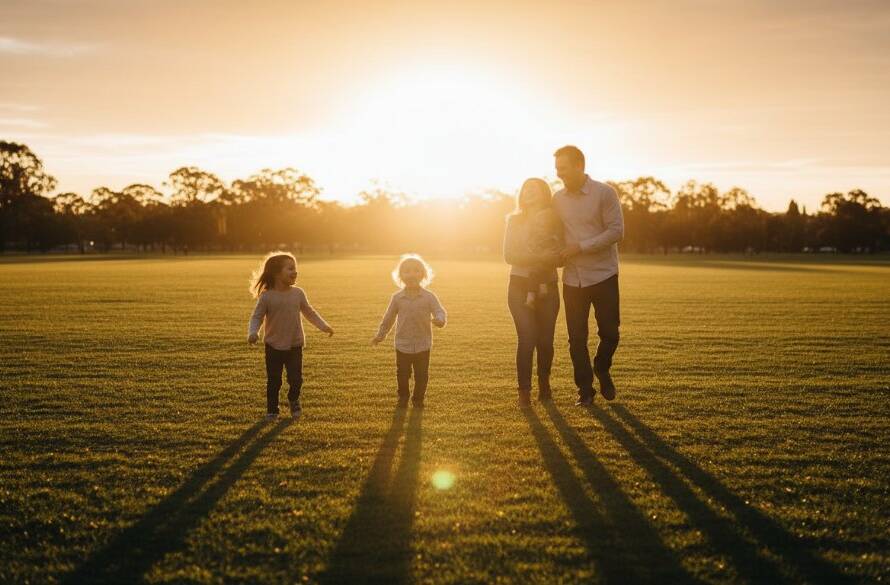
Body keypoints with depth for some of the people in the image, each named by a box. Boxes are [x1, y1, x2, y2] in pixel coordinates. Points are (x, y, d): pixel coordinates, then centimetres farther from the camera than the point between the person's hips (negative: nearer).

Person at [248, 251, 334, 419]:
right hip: (274, 346, -2)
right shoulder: (266, 296, -11)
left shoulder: (298, 293, -1)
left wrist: (324, 326, 4)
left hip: (295, 345, 2)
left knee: (296, 379, 1)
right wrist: (253, 333, -25)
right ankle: (272, 409, 23)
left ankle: (293, 400, 30)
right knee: (273, 380, 4)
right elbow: (257, 317, -7)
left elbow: (309, 312, 11)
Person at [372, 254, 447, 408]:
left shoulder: (429, 297, -4)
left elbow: (440, 311, -12)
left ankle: (418, 398, 23)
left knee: (422, 375, 6)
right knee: (402, 374, 9)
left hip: (423, 345, -1)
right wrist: (380, 335, 17)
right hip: (403, 345, 1)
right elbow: (388, 318, 11)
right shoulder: (397, 298, 0)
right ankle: (403, 398, 28)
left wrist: (439, 319, -36)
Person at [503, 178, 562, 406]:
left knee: (545, 340, 2)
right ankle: (524, 391, -5)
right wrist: (541, 258, -15)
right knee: (527, 338, -13)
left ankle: (544, 385, 26)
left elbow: (561, 257, 2)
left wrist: (541, 263, -18)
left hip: (547, 287, 1)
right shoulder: (515, 221, 6)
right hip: (520, 286, -1)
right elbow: (509, 255, -4)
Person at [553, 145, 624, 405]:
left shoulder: (604, 193, -8)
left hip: (603, 275, -3)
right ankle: (585, 390, 16)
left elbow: (616, 231, -13)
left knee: (609, 332, 0)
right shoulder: (558, 199, 6)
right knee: (577, 338, 3)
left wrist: (581, 247, -17)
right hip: (572, 278, 3)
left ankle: (602, 369, 30)